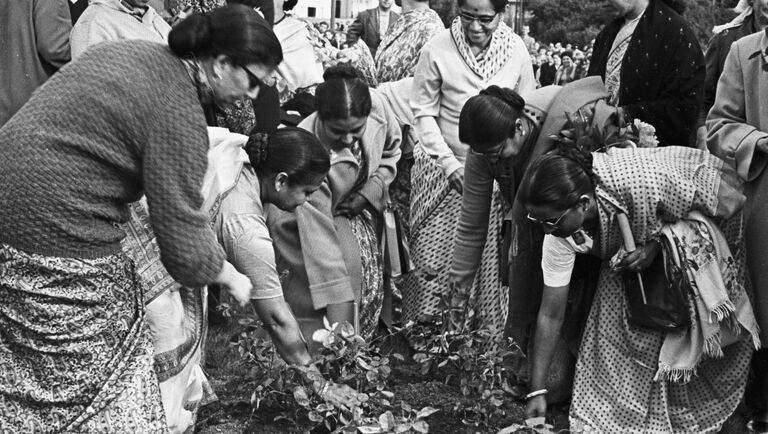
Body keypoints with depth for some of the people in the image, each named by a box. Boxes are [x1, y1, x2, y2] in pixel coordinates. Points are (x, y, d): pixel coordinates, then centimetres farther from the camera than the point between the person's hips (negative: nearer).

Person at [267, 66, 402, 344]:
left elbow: (391, 151, 2)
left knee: (370, 291, 12)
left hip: (359, 214, 6)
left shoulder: (376, 105, -23)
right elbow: (320, 240, -36)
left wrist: (370, 191, -16)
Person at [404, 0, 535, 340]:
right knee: (432, 258, 1)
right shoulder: (437, 50, -10)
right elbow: (424, 112, -4)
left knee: (491, 258, 6)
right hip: (445, 169, -2)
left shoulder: (517, 50, -3)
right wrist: (450, 163, -11)